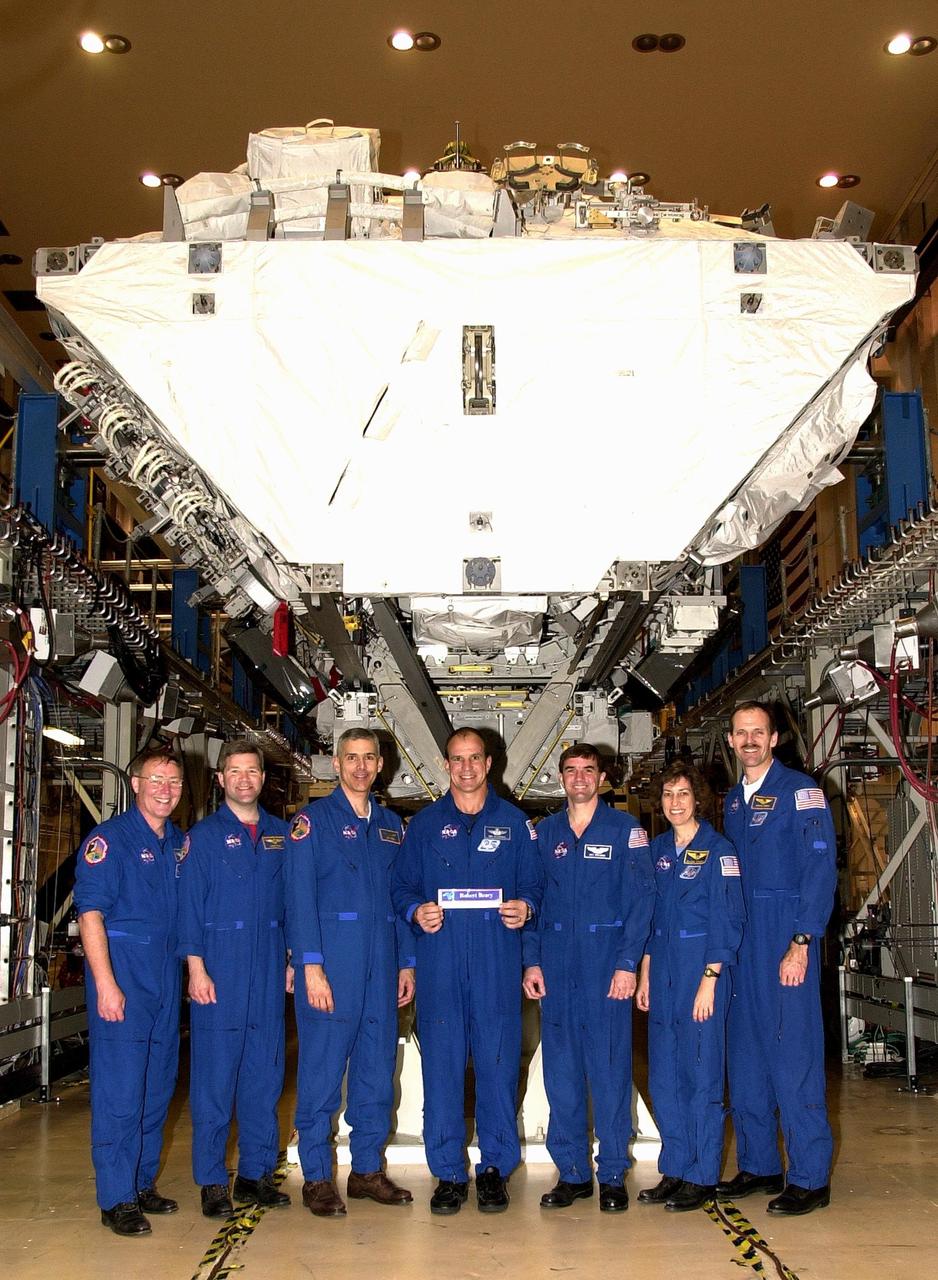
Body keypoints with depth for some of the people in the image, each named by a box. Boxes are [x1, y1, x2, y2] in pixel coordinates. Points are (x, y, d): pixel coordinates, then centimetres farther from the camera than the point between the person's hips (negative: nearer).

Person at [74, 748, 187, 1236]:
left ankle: (143, 1184, 24)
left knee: (158, 1086, 12)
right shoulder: (108, 839, -8)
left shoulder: (180, 844, 12)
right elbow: (91, 912, -13)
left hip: (166, 978, 7)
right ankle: (116, 1199, 4)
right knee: (119, 1088, -4)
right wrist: (106, 983, -19)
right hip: (122, 977, -7)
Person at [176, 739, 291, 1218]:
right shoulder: (204, 835, 1)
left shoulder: (281, 835, 12)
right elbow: (190, 905, -3)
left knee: (265, 1073, 8)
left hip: (269, 970, 4)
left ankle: (256, 1174, 18)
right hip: (220, 967, -4)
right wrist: (196, 967, -9)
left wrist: (291, 959, 9)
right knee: (215, 1075, -1)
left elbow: (292, 900, 15)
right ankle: (212, 1182, 7)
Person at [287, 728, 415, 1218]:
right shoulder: (313, 819, -1)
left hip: (381, 965, 5)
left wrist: (406, 963, 11)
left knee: (377, 1069, 10)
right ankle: (317, 1178, 8)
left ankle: (368, 1170, 21)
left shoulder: (391, 825, 16)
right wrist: (311, 966, -15)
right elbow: (300, 896, -8)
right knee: (322, 1071, -2)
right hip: (331, 960, -5)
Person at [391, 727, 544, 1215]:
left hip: (498, 961, 0)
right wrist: (416, 911, -9)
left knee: (498, 1064, 1)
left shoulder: (513, 822, 11)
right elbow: (401, 886, 12)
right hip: (440, 960, 0)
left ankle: (494, 1166, 15)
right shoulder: (425, 823, 11)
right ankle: (448, 1172, 12)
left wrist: (525, 906, -10)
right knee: (441, 1065, 1)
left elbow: (533, 883, 11)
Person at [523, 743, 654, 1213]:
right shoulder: (545, 832, 12)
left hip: (607, 962, -3)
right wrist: (531, 961, 3)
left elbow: (640, 899, -3)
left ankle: (612, 1175, 9)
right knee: (560, 1070, 5)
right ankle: (571, 1172, 15)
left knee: (610, 1068, -1)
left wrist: (628, 963, -11)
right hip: (556, 966, 3)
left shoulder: (625, 829, 1)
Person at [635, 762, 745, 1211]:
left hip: (702, 971, -6)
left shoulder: (718, 850, -7)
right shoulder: (657, 849, 11)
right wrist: (645, 975, 11)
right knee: (663, 1076, 8)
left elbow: (727, 922, -10)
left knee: (702, 1074, -1)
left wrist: (709, 981, -15)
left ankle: (702, 1177, 9)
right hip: (662, 970, 6)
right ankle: (673, 1170, 19)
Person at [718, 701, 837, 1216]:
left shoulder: (801, 791, -6)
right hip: (740, 942, 7)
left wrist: (802, 943, -19)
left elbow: (820, 870, -12)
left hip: (787, 941, -7)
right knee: (745, 1055, 11)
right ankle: (758, 1165, 22)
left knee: (794, 1054, -5)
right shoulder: (732, 801, 16)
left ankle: (810, 1178, 3)